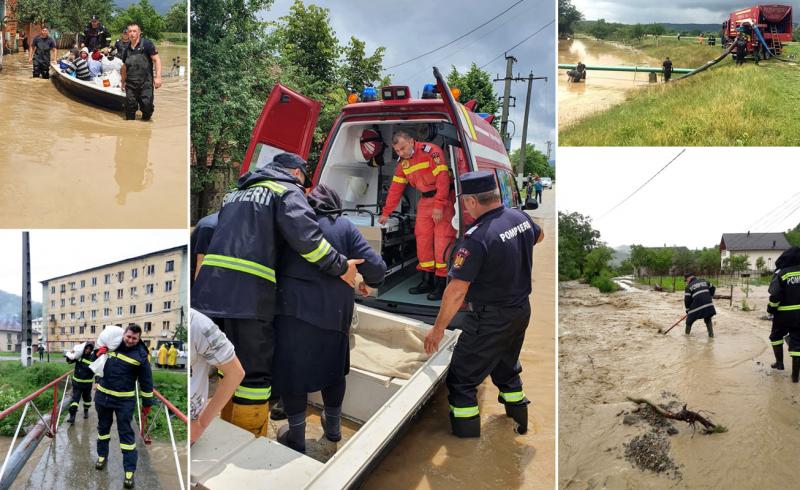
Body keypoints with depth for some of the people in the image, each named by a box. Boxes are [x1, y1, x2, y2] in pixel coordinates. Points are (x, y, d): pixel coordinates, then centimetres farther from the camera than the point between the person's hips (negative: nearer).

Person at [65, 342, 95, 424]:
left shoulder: (93, 358, -11)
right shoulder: (79, 355, -2)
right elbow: (69, 361, 7)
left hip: (87, 383, -1)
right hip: (76, 381, 1)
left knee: (87, 398, 17)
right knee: (75, 398, -6)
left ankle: (86, 411, 40)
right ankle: (72, 416, -7)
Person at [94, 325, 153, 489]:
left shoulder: (140, 355, -13)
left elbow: (146, 382, -7)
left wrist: (147, 404, -5)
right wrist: (100, 352, -5)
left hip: (124, 400, -4)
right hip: (103, 396, 5)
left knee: (126, 433, -3)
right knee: (103, 427, 20)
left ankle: (129, 471, 1)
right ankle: (102, 456, 42)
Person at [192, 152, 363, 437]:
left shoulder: (236, 192, 28)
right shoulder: (288, 191, 5)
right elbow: (305, 236, -12)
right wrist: (340, 266, -4)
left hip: (209, 286, 7)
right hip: (248, 293, -7)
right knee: (255, 373, 2)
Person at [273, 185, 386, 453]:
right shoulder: (345, 226, 4)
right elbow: (376, 267, -4)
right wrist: (370, 282, 17)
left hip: (293, 308, -2)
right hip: (335, 310, 2)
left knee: (291, 368, 12)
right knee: (332, 365, 21)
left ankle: (296, 436, 22)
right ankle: (333, 426, 39)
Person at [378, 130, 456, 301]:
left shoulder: (431, 151, -17)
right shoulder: (402, 162, 6)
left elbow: (442, 178, -22)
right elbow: (395, 188, 10)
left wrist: (439, 206, -25)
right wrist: (386, 213, 11)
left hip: (444, 197, -7)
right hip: (425, 199, 7)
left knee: (442, 239, -10)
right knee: (422, 237, 5)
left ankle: (442, 283, -6)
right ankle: (427, 281, 14)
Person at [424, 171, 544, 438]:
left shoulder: (477, 238, -28)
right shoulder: (520, 217, -3)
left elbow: (457, 291, -26)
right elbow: (539, 235, 22)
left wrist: (438, 329, -16)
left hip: (490, 320, -8)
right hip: (522, 310, 9)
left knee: (461, 379, 5)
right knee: (507, 367, 29)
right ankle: (519, 422, 45)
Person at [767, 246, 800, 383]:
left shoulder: (781, 273, -10)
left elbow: (775, 295, -16)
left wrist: (771, 309, -2)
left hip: (784, 313, -2)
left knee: (776, 336, 23)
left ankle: (779, 362, 23)